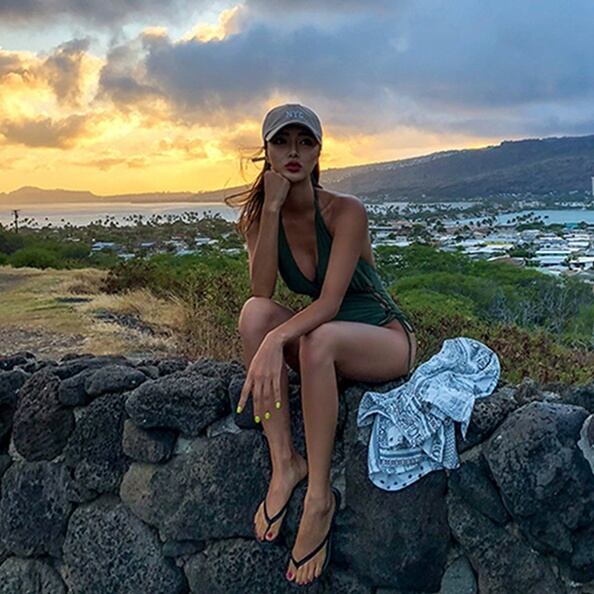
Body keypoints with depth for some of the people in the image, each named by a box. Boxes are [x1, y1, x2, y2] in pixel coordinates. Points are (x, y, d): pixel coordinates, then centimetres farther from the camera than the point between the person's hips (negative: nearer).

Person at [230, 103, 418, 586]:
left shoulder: (345, 211, -18)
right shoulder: (260, 216, -3)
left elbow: (330, 302, -28)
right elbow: (261, 290, -19)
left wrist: (275, 341, -44)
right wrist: (272, 207, -24)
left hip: (389, 339, -4)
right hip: (323, 343, 5)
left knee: (319, 338, -37)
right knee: (254, 312, -24)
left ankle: (320, 496, -26)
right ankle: (284, 464, -24)